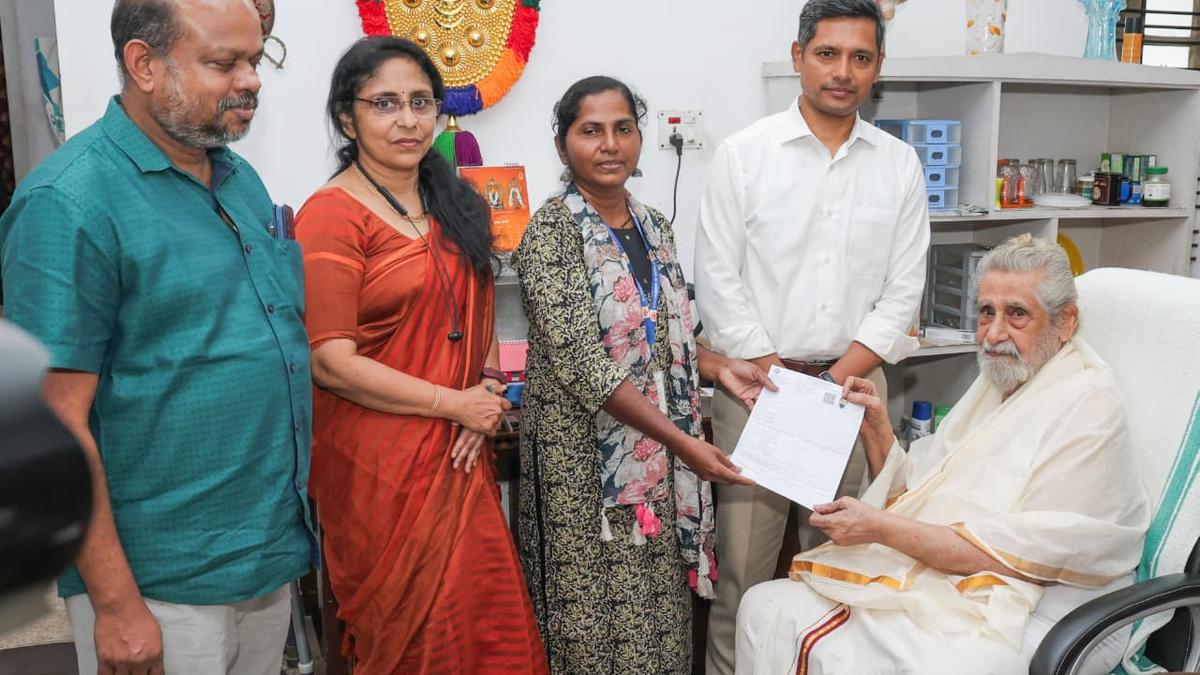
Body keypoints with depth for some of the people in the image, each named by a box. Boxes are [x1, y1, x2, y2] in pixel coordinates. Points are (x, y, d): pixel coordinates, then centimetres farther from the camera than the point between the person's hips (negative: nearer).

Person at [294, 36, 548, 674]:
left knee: (486, 618, 11)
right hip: (380, 463, -6)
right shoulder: (331, 215, -11)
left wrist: (490, 392, -1)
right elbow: (331, 362, -16)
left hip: (461, 454, 6)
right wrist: (456, 404, -14)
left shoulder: (453, 203, 11)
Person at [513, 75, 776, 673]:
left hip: (660, 459, 6)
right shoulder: (552, 231, -12)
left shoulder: (653, 225, 9)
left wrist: (720, 367, 0)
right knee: (600, 613, 4)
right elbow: (582, 362, -20)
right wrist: (683, 441, -21)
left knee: (660, 611, 13)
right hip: (589, 456, -6)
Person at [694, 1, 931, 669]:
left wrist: (835, 381, -7)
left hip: (854, 383, 2)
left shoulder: (900, 165, 7)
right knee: (742, 564, 1)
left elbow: (903, 292, 4)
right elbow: (720, 282, -4)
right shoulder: (744, 154, 0)